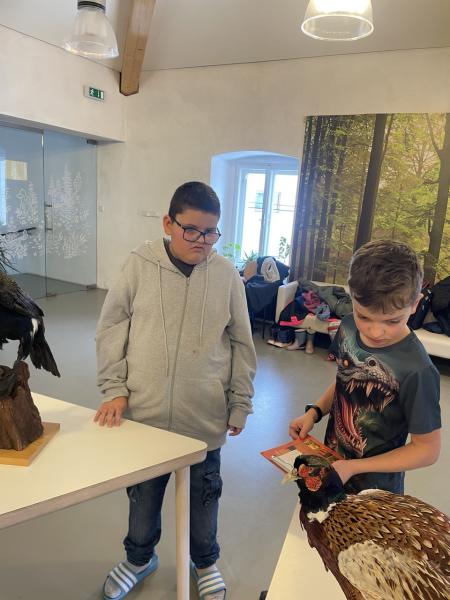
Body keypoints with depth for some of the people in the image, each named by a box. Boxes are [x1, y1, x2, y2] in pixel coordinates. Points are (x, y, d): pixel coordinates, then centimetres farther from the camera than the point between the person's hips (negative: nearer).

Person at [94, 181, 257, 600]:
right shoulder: (140, 265, -9)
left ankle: (204, 562, 49)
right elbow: (111, 329, -1)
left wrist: (240, 403, 5)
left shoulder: (226, 275, -7)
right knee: (143, 493, 21)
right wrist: (114, 389, -5)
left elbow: (241, 343, 1)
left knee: (204, 494, 20)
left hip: (205, 417, 0)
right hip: (145, 411, 0)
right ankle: (140, 557, 51)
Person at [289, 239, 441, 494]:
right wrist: (314, 412, -9)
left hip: (373, 491, -6)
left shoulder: (416, 371, -31)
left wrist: (354, 467, -23)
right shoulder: (348, 328, -12)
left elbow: (428, 449, -19)